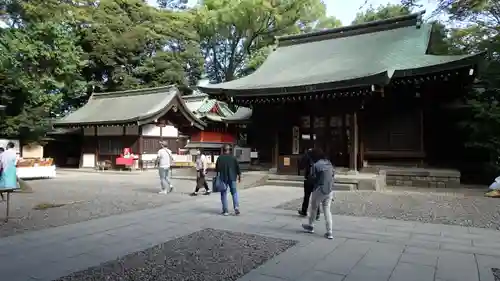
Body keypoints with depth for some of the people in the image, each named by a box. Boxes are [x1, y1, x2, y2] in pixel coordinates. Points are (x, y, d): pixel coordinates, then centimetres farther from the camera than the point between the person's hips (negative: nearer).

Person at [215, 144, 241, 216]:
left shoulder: (220, 158, -3)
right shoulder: (233, 158, -1)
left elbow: (217, 168, -3)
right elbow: (238, 167, 1)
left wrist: (218, 176, 7)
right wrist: (239, 176, 11)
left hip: (223, 178, -1)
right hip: (232, 178, 1)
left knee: (224, 194, 7)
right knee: (234, 193, 11)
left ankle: (225, 211, 7)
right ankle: (236, 207, -6)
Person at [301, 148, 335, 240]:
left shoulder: (316, 165, -13)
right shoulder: (329, 163, 7)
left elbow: (314, 179, -8)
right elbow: (333, 175, 10)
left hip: (320, 190, -5)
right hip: (330, 190, 5)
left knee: (313, 208, 16)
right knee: (327, 210, 10)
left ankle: (310, 226, 34)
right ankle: (329, 232, 6)